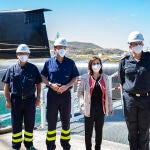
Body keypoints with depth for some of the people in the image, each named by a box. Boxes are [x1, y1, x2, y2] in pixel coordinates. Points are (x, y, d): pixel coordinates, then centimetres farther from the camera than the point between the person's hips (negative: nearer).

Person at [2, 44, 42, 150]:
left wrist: (38, 98, 1)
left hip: (30, 100, 0)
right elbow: (6, 85, 4)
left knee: (30, 124, 11)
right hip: (16, 100, 0)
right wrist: (8, 100, -3)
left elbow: (38, 84, 8)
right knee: (16, 124, 9)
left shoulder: (33, 68, 4)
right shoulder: (12, 69, 3)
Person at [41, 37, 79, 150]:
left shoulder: (70, 63, 2)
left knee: (66, 120, 11)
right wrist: (51, 84, -12)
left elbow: (74, 78, 5)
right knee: (51, 120, 6)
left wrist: (67, 86, -13)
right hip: (52, 94, 0)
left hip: (65, 94, 1)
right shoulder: (49, 62, 2)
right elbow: (43, 77, 6)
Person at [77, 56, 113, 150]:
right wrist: (82, 103, -10)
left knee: (99, 130, 13)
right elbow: (80, 91, 2)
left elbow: (108, 93, 8)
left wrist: (110, 107, 7)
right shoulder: (85, 77, -2)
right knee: (88, 131, 7)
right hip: (89, 109, -2)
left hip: (101, 109, 2)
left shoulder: (105, 77, 6)